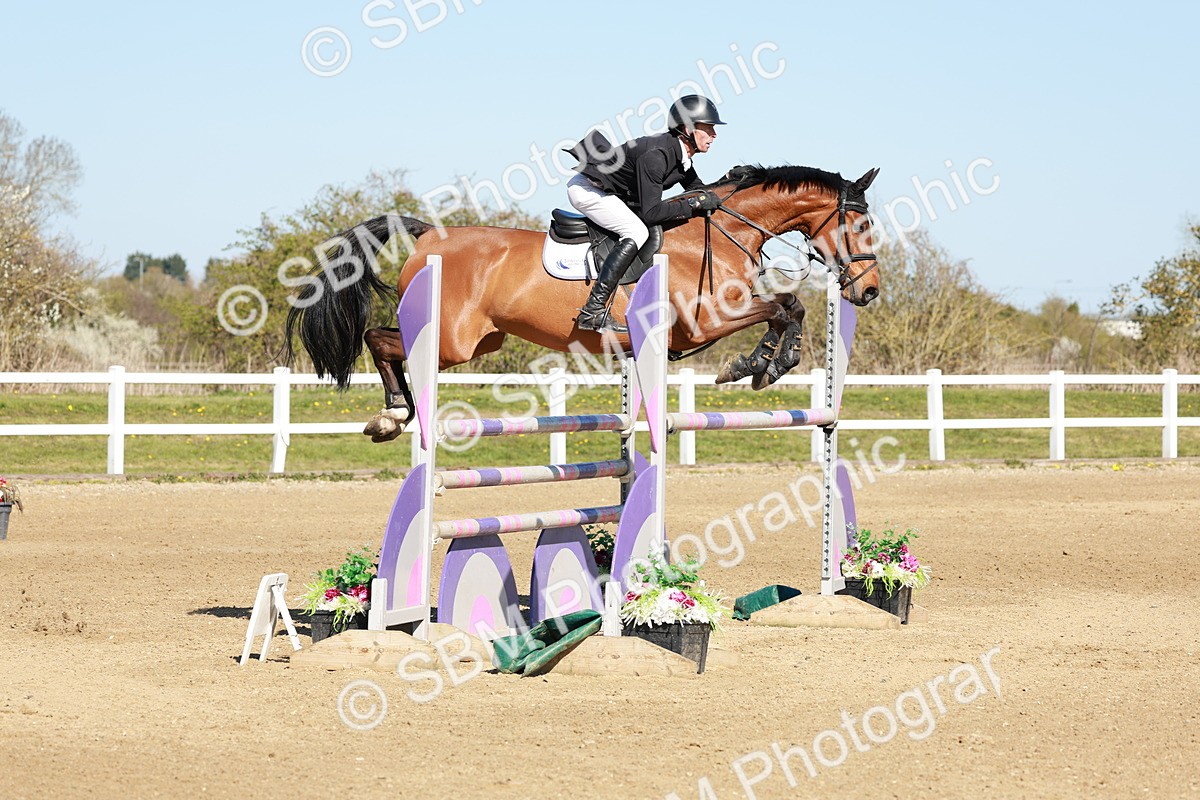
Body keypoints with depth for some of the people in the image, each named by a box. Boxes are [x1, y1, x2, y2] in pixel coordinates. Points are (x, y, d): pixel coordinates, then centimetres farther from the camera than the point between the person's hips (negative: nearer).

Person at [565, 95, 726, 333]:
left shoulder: (680, 156, 1)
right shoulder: (656, 155, -28)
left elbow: (697, 189, 18)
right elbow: (651, 212, -30)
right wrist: (695, 204, -26)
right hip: (586, 189, -11)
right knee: (637, 232, -27)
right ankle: (592, 312, -33)